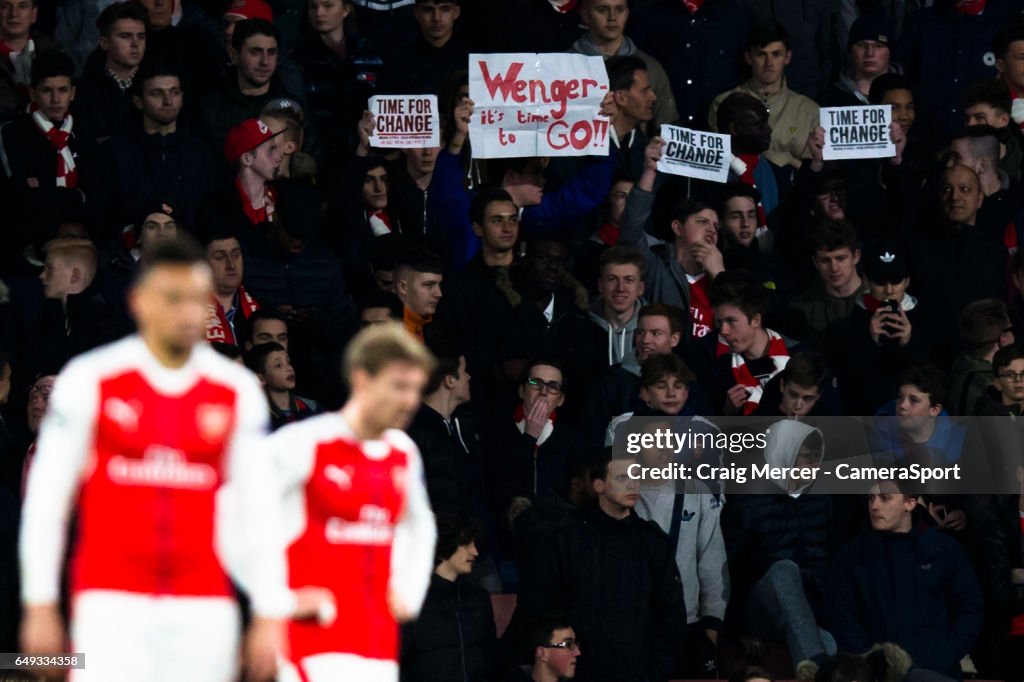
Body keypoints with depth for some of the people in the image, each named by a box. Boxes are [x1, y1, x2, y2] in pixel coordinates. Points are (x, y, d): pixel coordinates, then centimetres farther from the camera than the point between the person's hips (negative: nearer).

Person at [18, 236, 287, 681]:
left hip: (203, 607, 3)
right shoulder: (91, 381, -1)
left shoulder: (237, 391, 6)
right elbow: (46, 501, 3)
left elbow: (257, 511, 9)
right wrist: (40, 605, 0)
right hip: (112, 603, -3)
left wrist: (269, 615, 5)